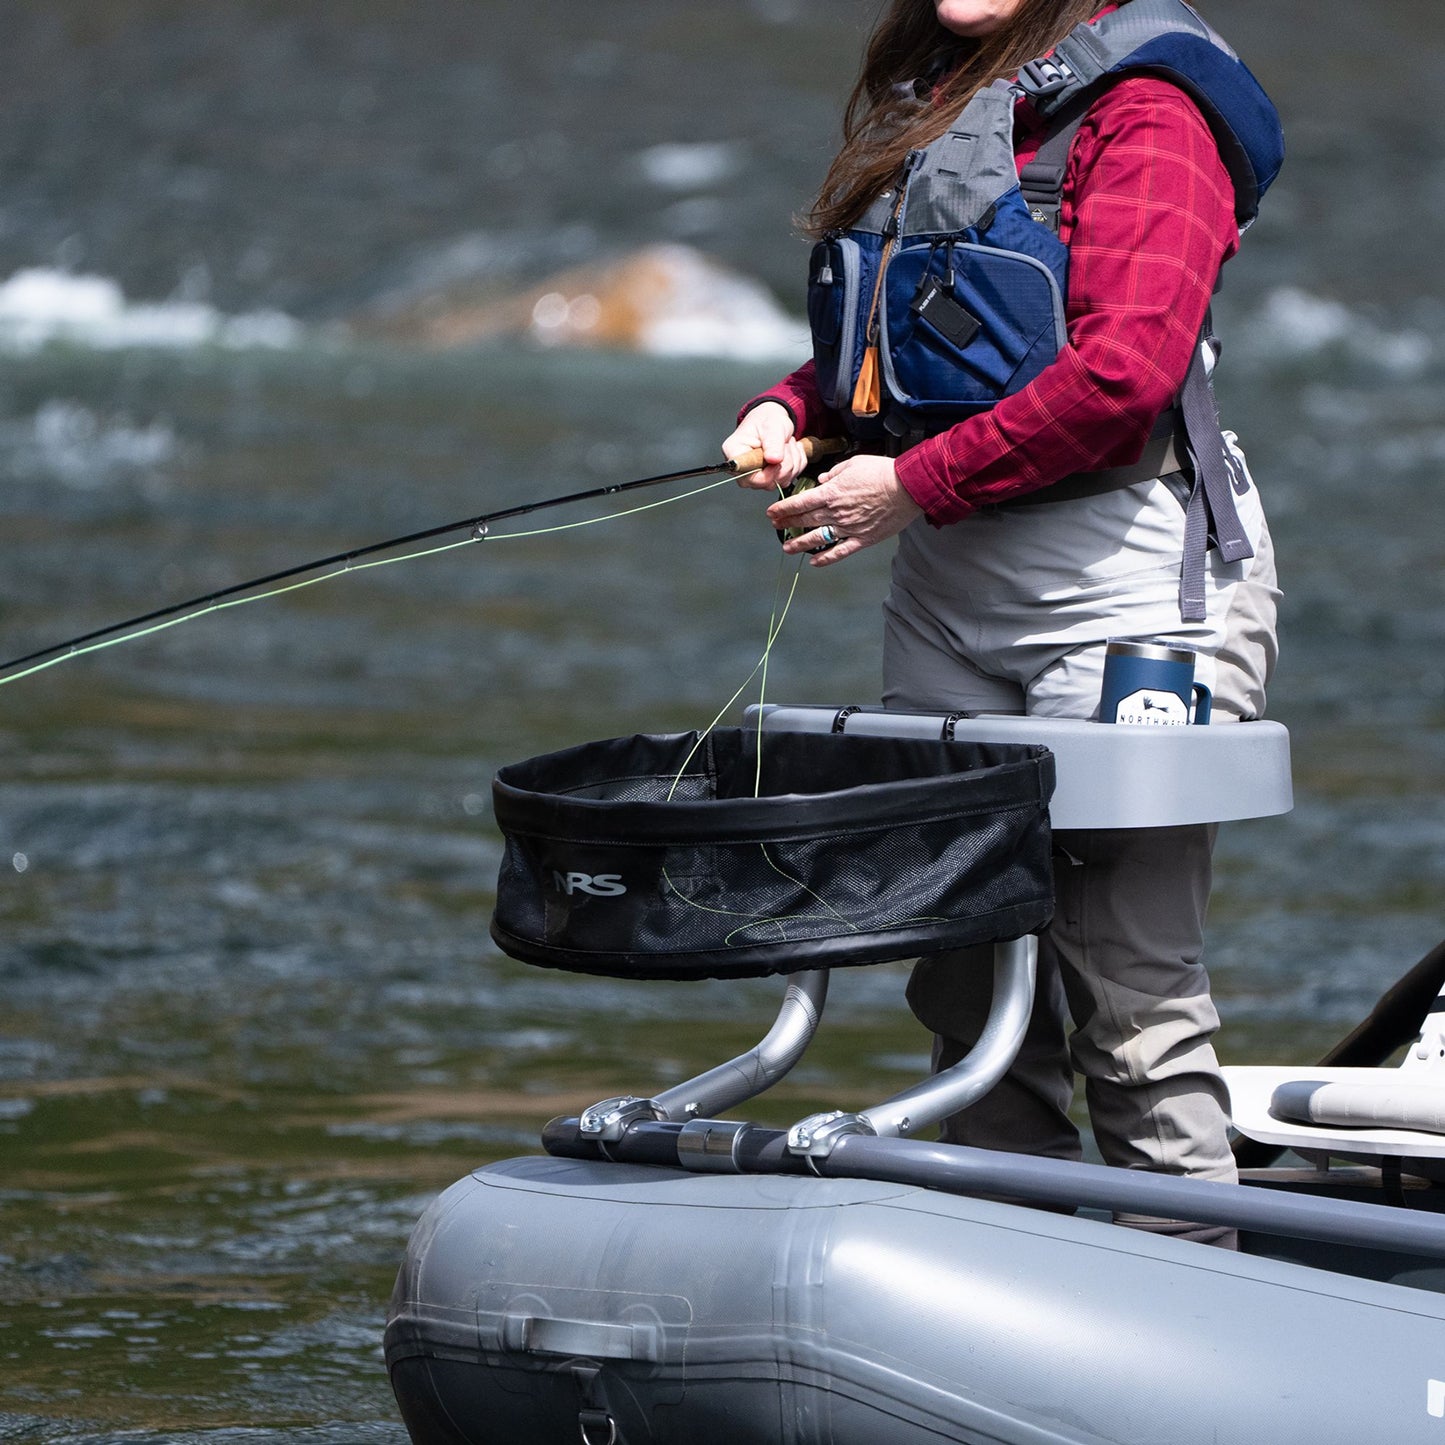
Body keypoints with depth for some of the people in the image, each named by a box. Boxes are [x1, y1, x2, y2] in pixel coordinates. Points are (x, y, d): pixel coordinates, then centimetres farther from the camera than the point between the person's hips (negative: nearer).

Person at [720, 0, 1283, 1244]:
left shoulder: (1139, 104, -8)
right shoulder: (924, 104, 18)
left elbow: (1126, 364, -20)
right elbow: (879, 346, 27)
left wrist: (912, 483, -16)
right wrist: (788, 413, 6)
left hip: (1124, 563, -8)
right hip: (948, 581, 8)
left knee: (1131, 999, -8)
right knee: (969, 980, 9)